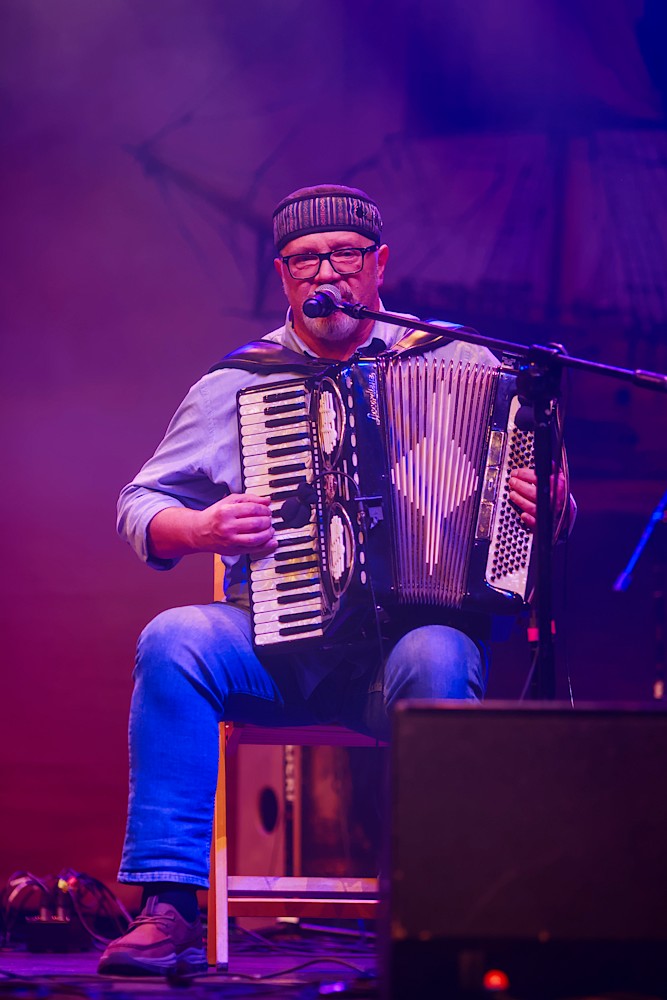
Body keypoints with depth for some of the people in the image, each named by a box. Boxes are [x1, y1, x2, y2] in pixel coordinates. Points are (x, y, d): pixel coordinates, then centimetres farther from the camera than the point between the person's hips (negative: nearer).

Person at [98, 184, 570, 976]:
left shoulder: (460, 364, 10)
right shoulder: (234, 385, 12)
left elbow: (534, 483, 14)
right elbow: (139, 506, 14)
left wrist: (546, 506, -10)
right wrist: (199, 530, -8)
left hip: (409, 632, -1)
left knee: (436, 659, -36)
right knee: (173, 640, -29)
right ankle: (169, 907, -27)